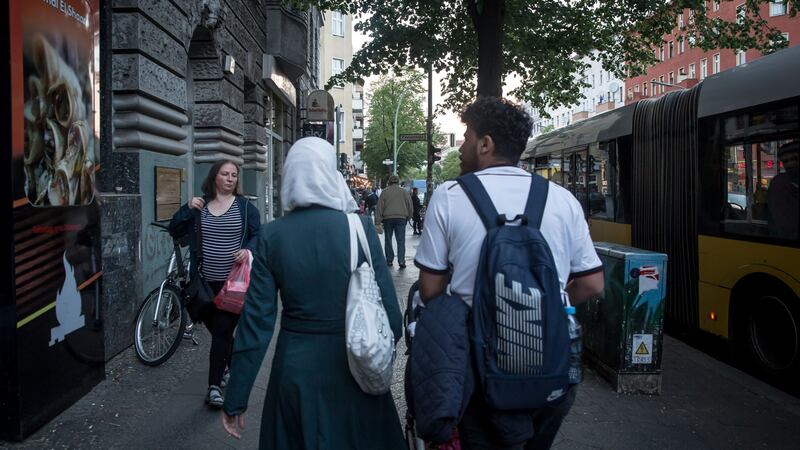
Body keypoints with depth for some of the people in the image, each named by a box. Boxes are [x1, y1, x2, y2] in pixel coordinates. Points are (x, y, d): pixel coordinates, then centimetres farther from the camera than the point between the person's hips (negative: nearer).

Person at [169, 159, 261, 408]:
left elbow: (258, 235, 1)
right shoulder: (199, 205, 7)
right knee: (220, 332, 14)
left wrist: (248, 250, -19)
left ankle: (215, 385, 5)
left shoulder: (245, 207, 0)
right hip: (206, 283, 3)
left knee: (222, 332, -4)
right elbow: (175, 231, 5)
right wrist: (188, 209, -10)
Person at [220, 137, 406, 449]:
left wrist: (236, 400, 1)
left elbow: (257, 319, -8)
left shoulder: (272, 235, -8)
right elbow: (388, 308, -11)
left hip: (295, 369, 2)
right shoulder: (360, 227, -12)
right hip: (353, 369, -1)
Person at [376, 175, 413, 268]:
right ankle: (401, 261, -10)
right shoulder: (404, 192, 7)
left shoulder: (385, 192, 3)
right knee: (401, 240, 0)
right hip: (401, 218, 0)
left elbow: (379, 207, 0)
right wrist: (408, 218, 20)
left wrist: (377, 221, 0)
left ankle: (389, 260, 12)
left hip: (388, 218, 0)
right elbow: (410, 206, 9)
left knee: (388, 240, 10)